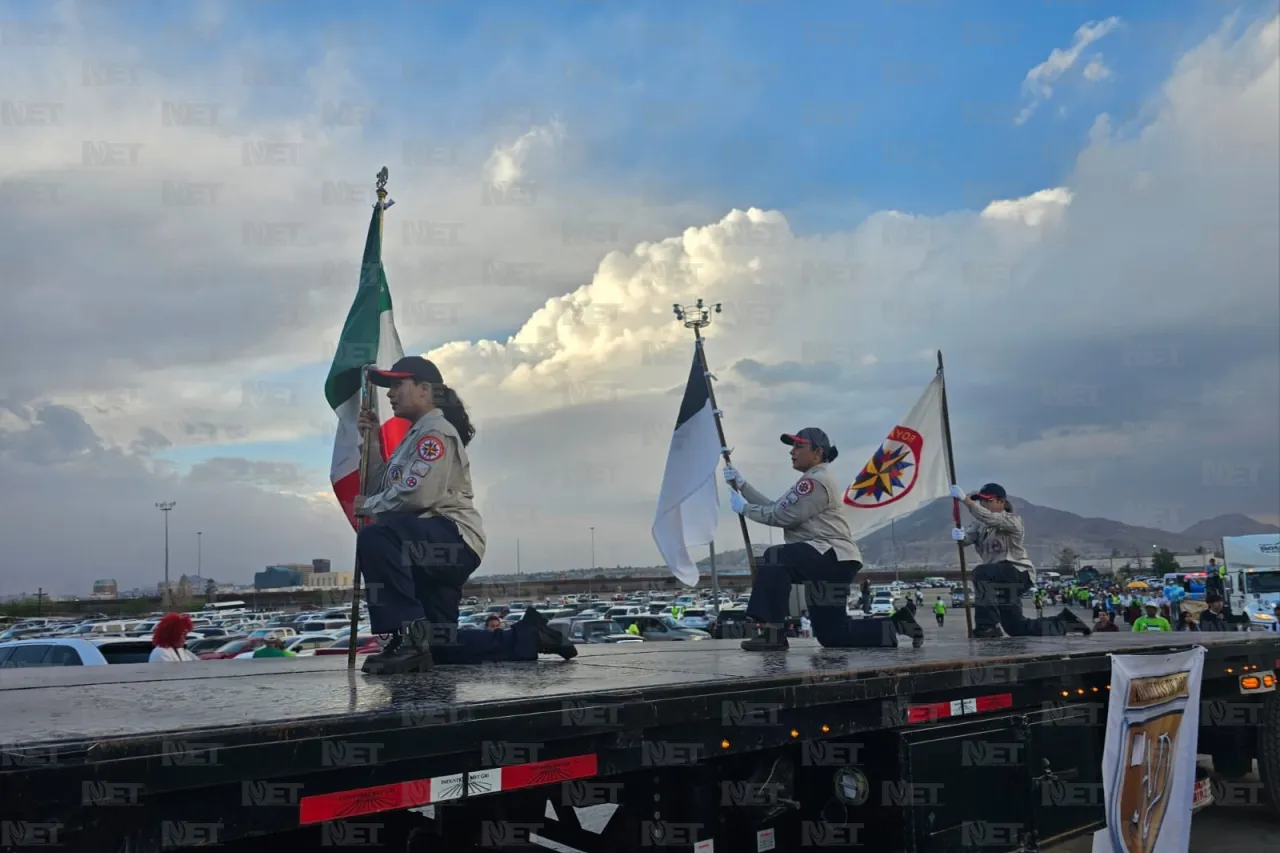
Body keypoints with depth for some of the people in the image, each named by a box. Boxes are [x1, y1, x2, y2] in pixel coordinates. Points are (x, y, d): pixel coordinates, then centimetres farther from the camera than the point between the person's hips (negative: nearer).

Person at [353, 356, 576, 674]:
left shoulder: (437, 431, -8)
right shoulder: (413, 436, 23)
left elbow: (417, 494, -22)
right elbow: (382, 490, 16)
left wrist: (369, 506, -8)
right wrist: (372, 442, 10)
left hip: (454, 540, -10)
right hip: (431, 550, 10)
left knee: (374, 537, -35)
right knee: (438, 647, 13)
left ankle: (408, 636, -34)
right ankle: (530, 636, 23)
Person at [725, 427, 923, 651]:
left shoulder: (816, 481, -9)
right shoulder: (811, 481, 24)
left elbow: (783, 516, -15)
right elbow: (773, 507, 17)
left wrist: (745, 508, -5)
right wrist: (741, 485, 11)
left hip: (833, 556, -11)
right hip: (826, 562, 11)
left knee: (775, 556, -31)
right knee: (831, 634, 13)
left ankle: (772, 632, -34)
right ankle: (898, 625, 20)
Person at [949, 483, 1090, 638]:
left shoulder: (1011, 520, -16)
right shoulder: (980, 524, 8)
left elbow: (989, 518, -36)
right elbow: (968, 538, -10)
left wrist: (965, 499, -44)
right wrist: (960, 536, -35)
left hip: (1019, 574, -9)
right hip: (1001, 579, 9)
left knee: (981, 573, -34)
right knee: (1016, 628, 16)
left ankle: (987, 625, -28)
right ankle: (1064, 623, 36)